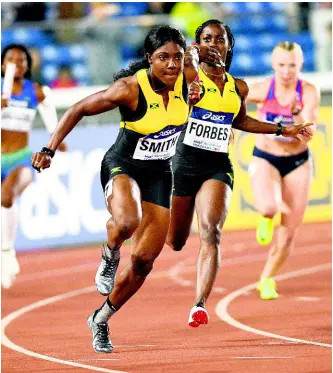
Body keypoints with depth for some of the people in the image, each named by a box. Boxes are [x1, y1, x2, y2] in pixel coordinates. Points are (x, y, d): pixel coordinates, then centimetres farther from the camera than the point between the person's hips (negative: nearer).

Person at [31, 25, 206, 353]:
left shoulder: (186, 79, -13)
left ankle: (101, 320, 25)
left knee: (143, 261, 4)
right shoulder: (130, 89, -24)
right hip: (122, 166, -5)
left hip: (159, 174, 5)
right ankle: (109, 255, -3)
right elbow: (79, 109, -17)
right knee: (127, 222, -39)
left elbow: (192, 53, 12)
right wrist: (49, 149, -22)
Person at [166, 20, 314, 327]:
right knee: (174, 243, 9)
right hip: (184, 162, -2)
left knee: (211, 232, -22)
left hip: (218, 166, 2)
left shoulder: (238, 88, 10)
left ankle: (200, 305, -29)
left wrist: (282, 130, 26)